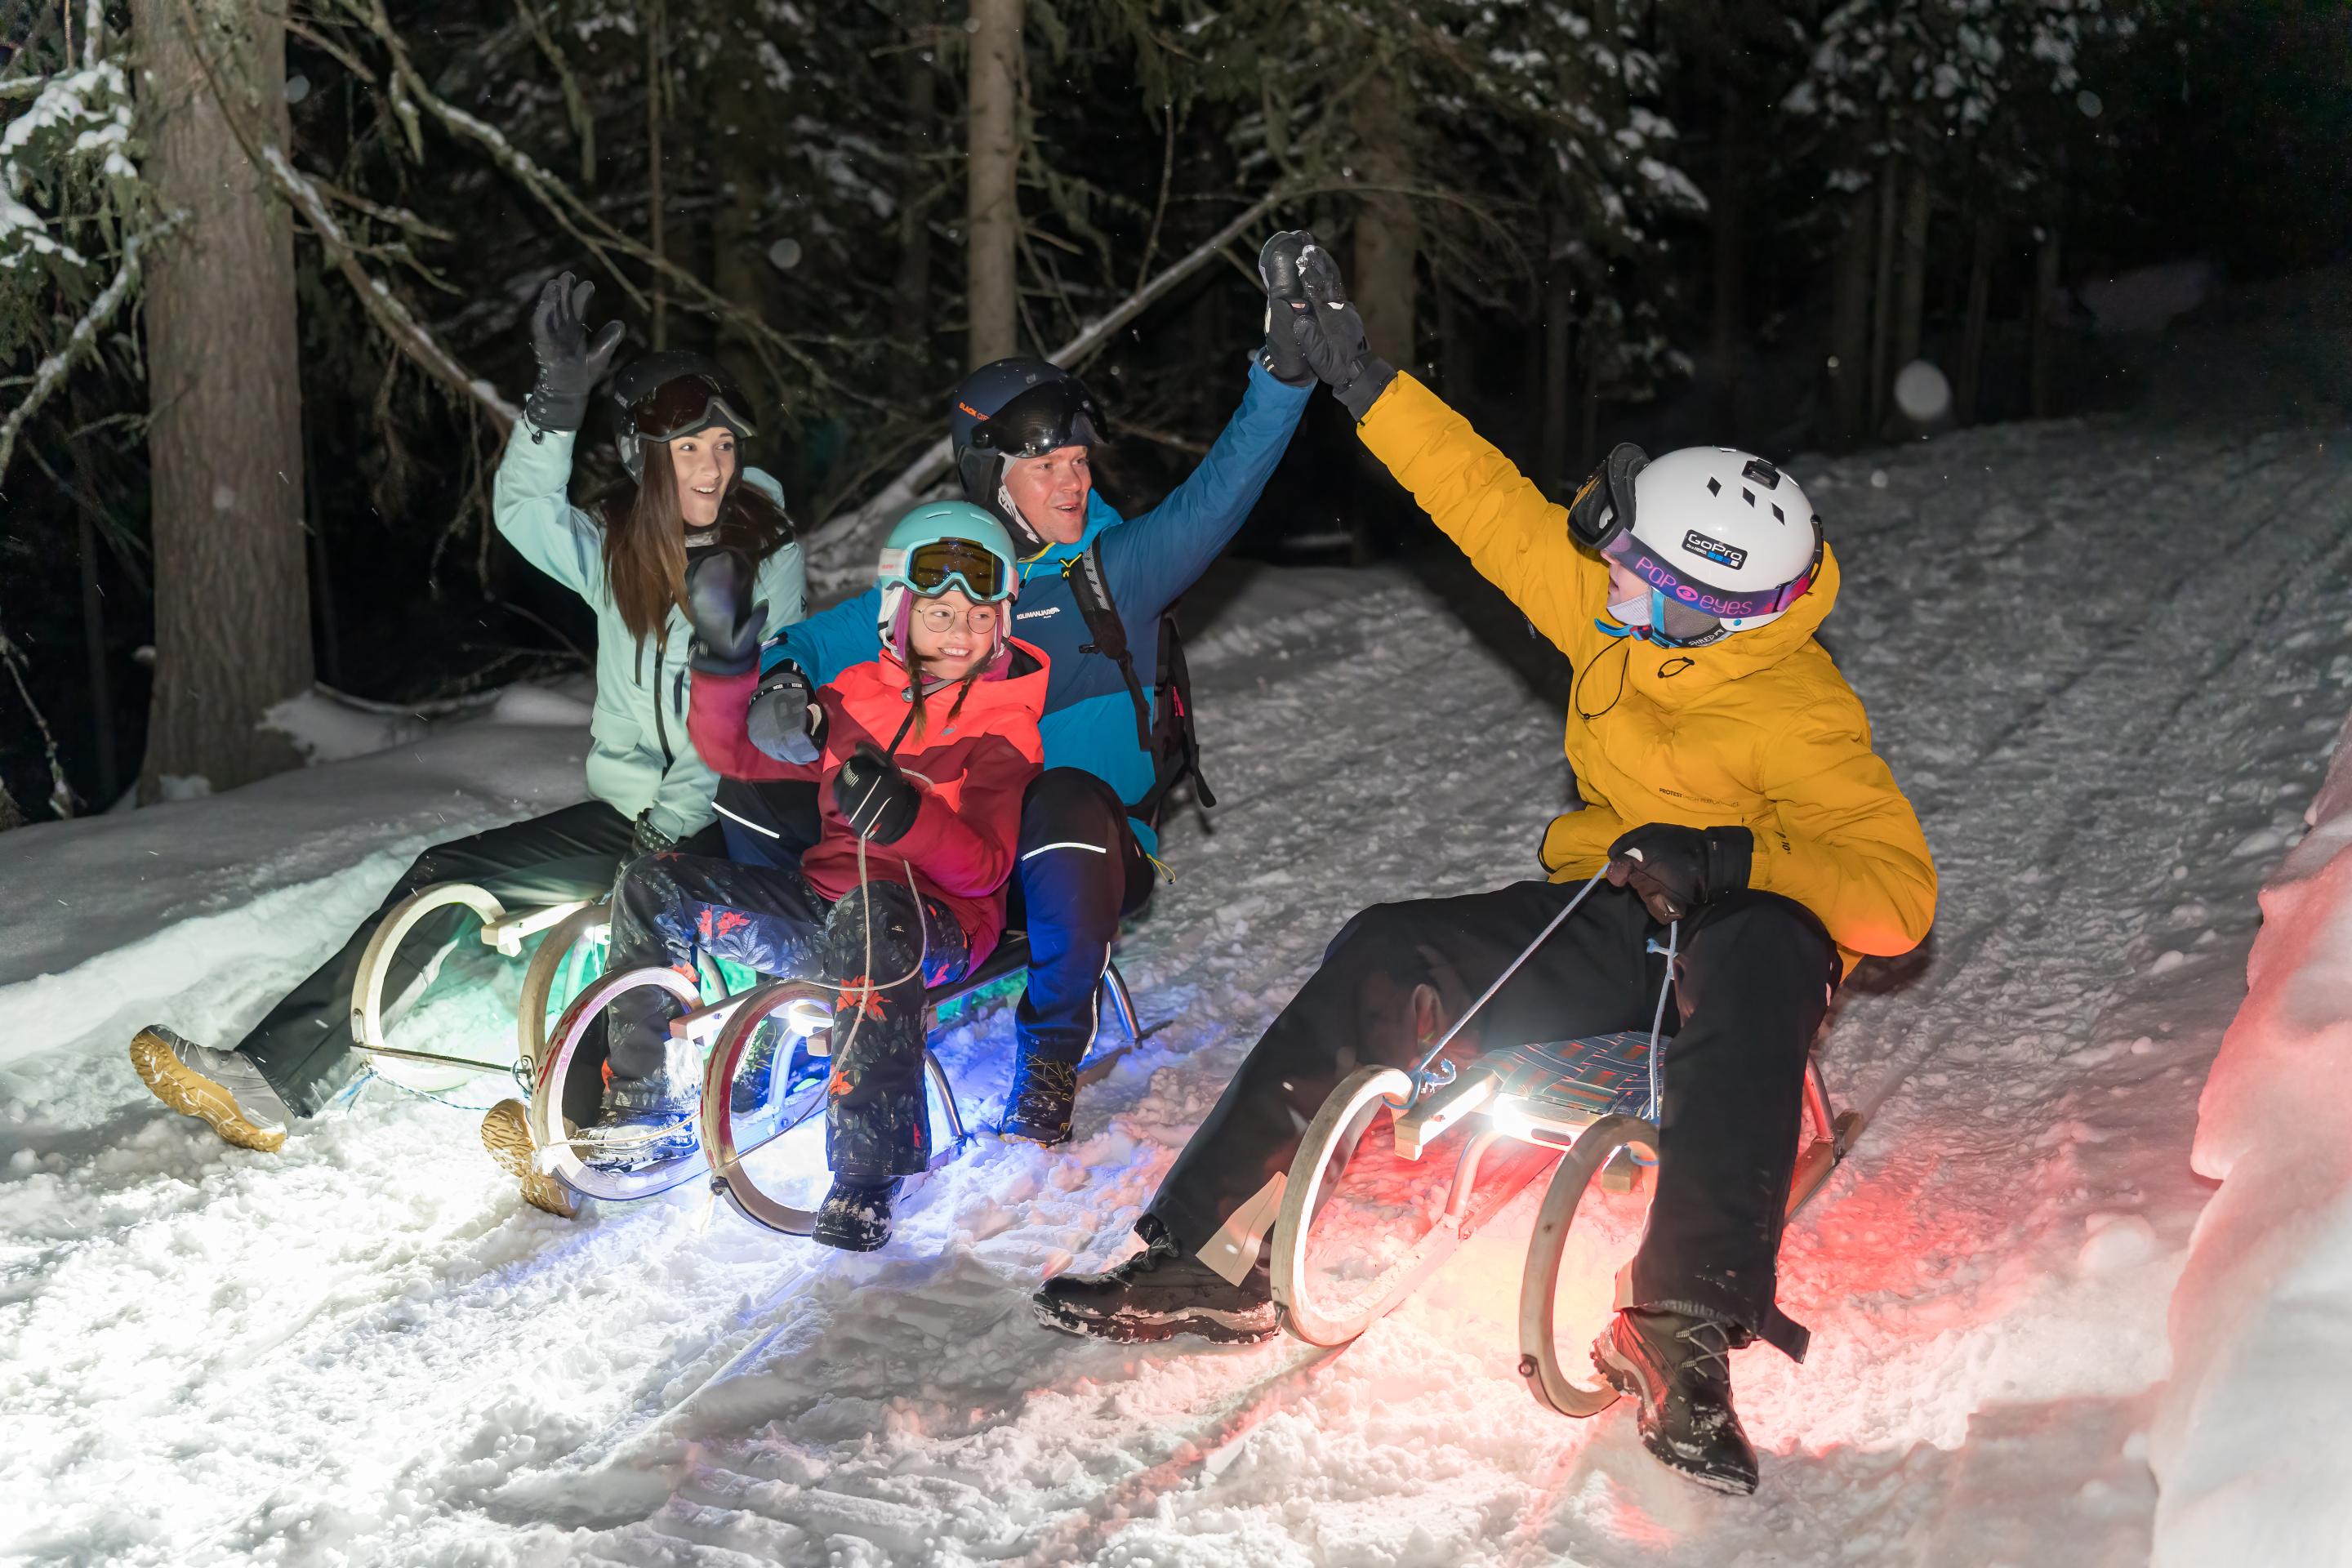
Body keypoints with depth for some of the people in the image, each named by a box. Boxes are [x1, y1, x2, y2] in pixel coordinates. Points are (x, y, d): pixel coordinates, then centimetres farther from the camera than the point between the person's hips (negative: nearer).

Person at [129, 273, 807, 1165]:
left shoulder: (770, 555, -1)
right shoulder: (616, 547, 9)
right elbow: (524, 512, -9)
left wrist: (673, 821, -15)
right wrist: (559, 397, -22)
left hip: (725, 821, -5)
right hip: (629, 807, 5)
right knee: (444, 877, -9)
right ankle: (270, 1085, -13)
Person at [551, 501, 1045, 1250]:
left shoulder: (1003, 728, -4)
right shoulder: (857, 696, 11)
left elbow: (983, 869, -17)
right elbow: (738, 754, 13)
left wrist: (903, 814, -36)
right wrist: (725, 663, -3)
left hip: (939, 925, -6)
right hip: (823, 902, 6)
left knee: (871, 915, -42)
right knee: (655, 885, -5)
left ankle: (868, 1176, -42)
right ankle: (646, 1109, 4)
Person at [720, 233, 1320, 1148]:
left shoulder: (1122, 567, -2)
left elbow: (1221, 490, -16)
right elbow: (823, 639, 12)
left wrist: (1286, 362, -29)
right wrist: (781, 680, -13)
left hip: (1092, 846, -3)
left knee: (1065, 798, -40)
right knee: (757, 791, -5)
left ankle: (1050, 1065, -21)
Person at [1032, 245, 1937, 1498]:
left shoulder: (1800, 717, -19)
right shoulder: (1614, 615, -1)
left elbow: (1899, 894, -23)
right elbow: (1494, 506, 3)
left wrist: (1737, 858, -37)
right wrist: (1365, 385, 2)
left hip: (1744, 932, -6)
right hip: (1604, 919, 6)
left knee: (1761, 964, -44)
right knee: (1386, 959, -15)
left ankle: (1688, 1325, -48)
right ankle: (1209, 1260, -14)